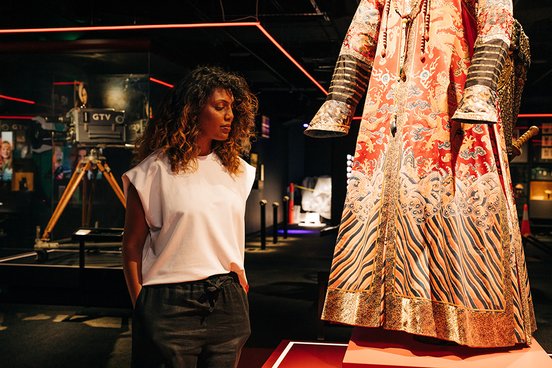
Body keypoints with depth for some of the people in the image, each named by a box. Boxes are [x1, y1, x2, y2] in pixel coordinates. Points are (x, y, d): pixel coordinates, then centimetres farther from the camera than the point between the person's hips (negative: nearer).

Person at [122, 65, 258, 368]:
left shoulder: (237, 170, 11)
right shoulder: (155, 171, -5)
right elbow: (132, 245, -2)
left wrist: (238, 273, 11)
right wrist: (140, 305, -5)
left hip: (227, 302, 5)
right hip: (171, 305, -4)